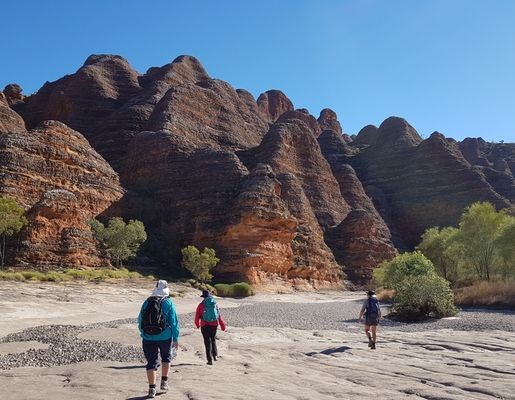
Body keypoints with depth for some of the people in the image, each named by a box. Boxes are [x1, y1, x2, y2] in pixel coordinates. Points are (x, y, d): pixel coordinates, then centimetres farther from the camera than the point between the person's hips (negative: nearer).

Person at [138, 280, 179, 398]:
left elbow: (140, 321, 8)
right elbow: (174, 322, -7)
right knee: (166, 357, 22)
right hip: (165, 337, -1)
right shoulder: (168, 302, -6)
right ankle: (164, 381, 21)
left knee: (151, 362, 7)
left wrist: (144, 334, 21)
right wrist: (176, 339, 0)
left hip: (148, 338, 1)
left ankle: (152, 388, 5)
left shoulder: (146, 302, 3)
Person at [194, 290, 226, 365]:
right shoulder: (215, 304, 2)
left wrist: (197, 324, 17)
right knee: (213, 340, 23)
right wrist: (222, 325, 5)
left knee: (207, 341, 3)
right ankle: (215, 355, 21)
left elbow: (197, 316, 0)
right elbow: (219, 316, 2)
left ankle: (210, 359, 0)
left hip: (205, 325, -2)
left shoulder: (201, 305, -5)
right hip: (214, 325, 3)